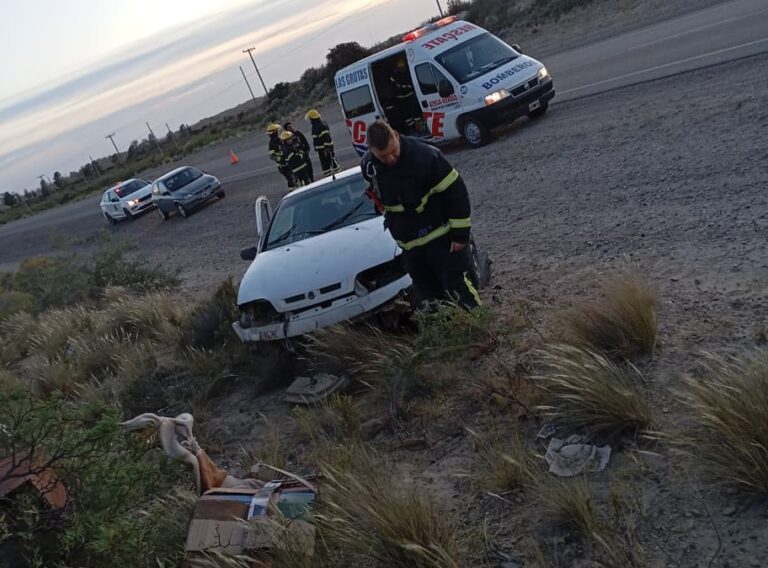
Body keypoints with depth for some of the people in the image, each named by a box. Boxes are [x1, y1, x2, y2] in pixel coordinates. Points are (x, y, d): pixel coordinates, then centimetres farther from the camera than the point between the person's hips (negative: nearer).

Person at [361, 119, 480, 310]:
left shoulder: (425, 155, -22)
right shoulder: (368, 165, -4)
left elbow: (456, 192, -17)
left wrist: (460, 234, -15)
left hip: (442, 237, -5)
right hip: (409, 246, 6)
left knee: (461, 289, -7)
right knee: (425, 296, 12)